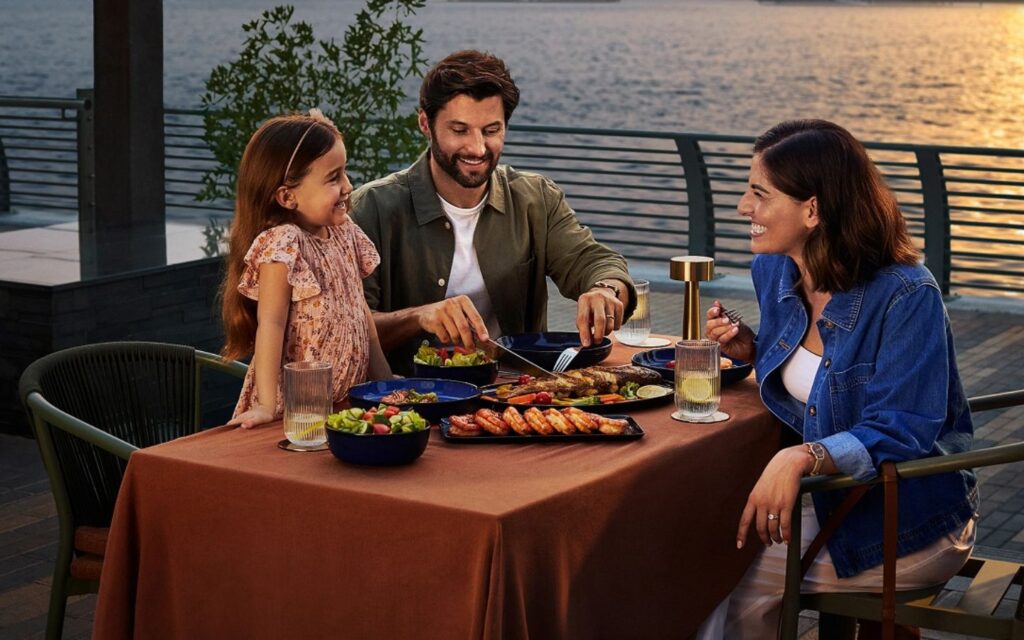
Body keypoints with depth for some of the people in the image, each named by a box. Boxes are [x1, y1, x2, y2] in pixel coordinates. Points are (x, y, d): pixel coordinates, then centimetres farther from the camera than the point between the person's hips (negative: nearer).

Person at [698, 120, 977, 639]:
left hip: (908, 527, -7)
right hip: (828, 498, 7)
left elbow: (902, 434, -27)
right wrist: (749, 349, -3)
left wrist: (801, 459, -43)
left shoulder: (907, 298, -22)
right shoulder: (775, 271, 2)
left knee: (735, 579, -14)